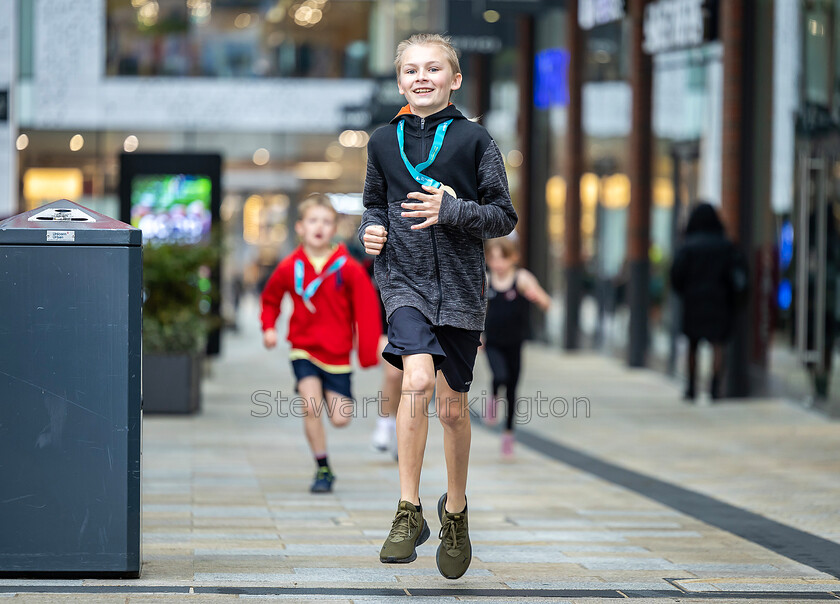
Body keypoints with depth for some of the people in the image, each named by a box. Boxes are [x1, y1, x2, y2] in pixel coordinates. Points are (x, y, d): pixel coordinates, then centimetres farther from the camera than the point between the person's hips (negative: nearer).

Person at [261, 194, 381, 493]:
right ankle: (323, 470, -3)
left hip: (337, 353, 0)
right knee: (311, 407, -18)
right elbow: (270, 299, 14)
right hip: (304, 349, 0)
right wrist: (269, 327, -2)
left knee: (340, 419, -1)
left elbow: (366, 308, -3)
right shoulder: (289, 268, -4)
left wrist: (368, 350, -8)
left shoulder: (348, 269, -9)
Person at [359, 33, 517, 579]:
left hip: (460, 284, 0)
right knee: (417, 380, -23)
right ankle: (409, 512, -16)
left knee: (452, 406, 7)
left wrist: (450, 212, -16)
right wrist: (373, 230, -1)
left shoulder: (473, 139, -2)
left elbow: (504, 217, -1)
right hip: (404, 280, 0)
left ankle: (456, 508, 31)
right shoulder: (384, 141, 6)